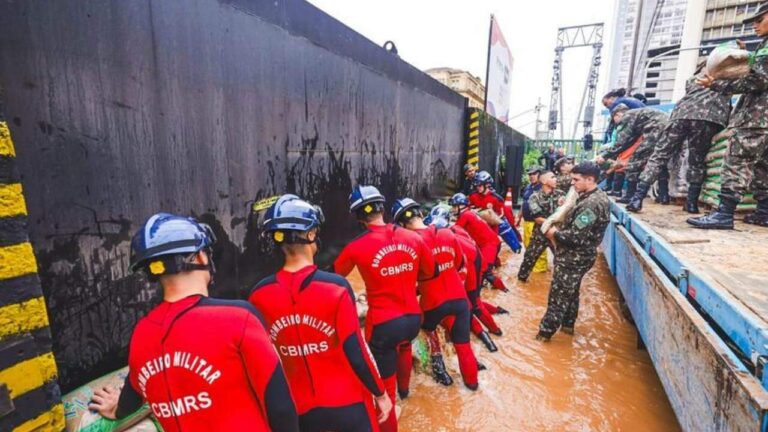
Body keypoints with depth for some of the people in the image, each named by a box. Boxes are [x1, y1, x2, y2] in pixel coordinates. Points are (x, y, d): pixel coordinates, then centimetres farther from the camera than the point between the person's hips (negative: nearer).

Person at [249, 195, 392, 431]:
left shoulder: (259, 296, -12)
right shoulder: (335, 287, -23)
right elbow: (355, 353, -18)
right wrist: (380, 394, -3)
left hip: (300, 409, 3)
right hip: (347, 403, -2)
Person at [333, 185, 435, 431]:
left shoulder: (356, 247, -15)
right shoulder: (413, 238, -5)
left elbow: (334, 275, 2)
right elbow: (431, 272, 9)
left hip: (383, 324, -6)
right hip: (413, 318, 6)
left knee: (384, 383, 13)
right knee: (404, 346, 37)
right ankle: (404, 389, 62)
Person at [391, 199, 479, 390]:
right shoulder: (448, 234, 0)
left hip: (433, 302, -3)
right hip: (459, 297, 3)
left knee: (428, 328, 30)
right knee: (463, 344, 19)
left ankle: (438, 364, 29)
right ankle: (471, 381, 33)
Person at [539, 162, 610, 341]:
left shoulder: (590, 204, -27)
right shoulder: (599, 197, 6)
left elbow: (576, 237, -29)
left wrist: (555, 233, -13)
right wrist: (560, 230, 2)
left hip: (573, 258, -10)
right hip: (580, 256, 10)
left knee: (558, 295, 3)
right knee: (571, 292, 23)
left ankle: (545, 332, 16)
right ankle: (568, 324, 40)